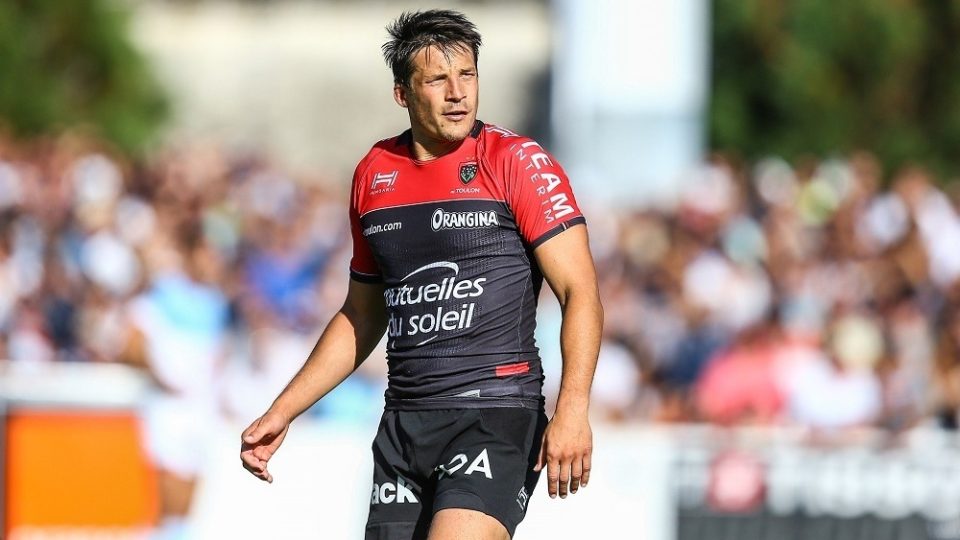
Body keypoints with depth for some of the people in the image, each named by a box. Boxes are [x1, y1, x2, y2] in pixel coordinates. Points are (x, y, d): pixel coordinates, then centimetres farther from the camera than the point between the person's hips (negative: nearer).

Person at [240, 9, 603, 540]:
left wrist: (572, 410, -22)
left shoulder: (517, 162, -4)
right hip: (404, 421, 6)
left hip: (497, 414, -6)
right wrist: (281, 412, 20)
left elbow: (580, 292, -9)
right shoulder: (374, 173, 12)